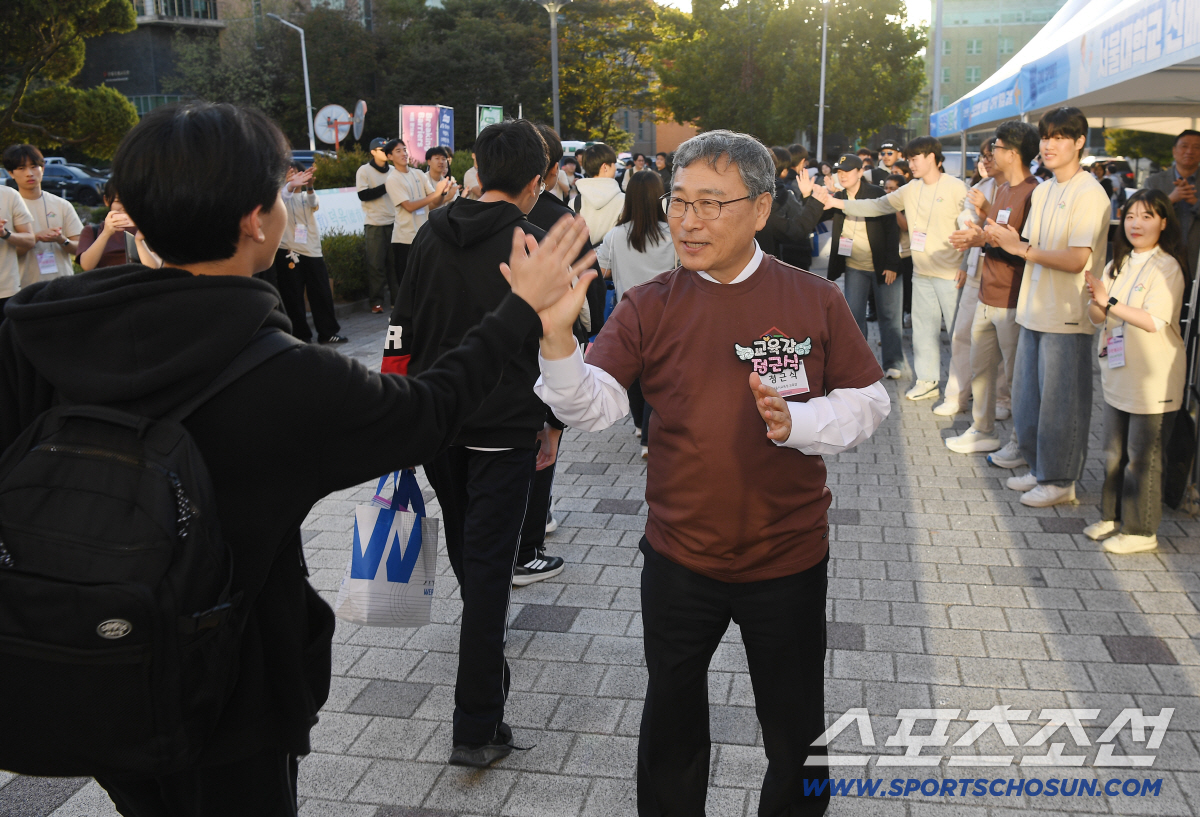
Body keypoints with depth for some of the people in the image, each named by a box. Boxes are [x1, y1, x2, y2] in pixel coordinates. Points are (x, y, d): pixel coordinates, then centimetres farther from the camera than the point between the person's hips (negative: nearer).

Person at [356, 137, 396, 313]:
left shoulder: (393, 170, 13)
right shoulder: (364, 171, 0)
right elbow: (363, 195, -10)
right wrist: (385, 187, -11)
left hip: (394, 222, 4)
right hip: (374, 224, -4)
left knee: (395, 262, 3)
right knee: (376, 264, -3)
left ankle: (397, 298, 10)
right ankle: (376, 301, 3)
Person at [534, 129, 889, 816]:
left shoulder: (814, 300, -7)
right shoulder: (649, 307, -6)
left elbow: (868, 401, -3)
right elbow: (593, 407, -15)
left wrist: (795, 421, -21)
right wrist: (557, 334, -34)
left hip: (789, 559, -1)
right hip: (680, 559, 1)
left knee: (796, 729, 19)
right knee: (671, 722, 22)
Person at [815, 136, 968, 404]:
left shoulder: (956, 188, -8)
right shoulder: (911, 189, 9)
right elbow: (877, 206, 9)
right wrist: (837, 202, 1)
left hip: (950, 273, -6)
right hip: (921, 272, 6)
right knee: (923, 327, 11)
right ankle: (928, 381, 21)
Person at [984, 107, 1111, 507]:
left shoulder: (1089, 194, -12)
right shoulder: (1042, 192, 13)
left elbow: (1077, 259, -19)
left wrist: (1021, 248, -20)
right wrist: (1006, 240, -3)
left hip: (1067, 316, -8)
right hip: (1035, 310, 8)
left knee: (1060, 402, 1)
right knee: (1028, 396, 14)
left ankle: (1060, 481, 14)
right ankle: (1039, 469, 29)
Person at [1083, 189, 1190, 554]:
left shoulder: (1167, 267, -11)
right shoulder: (1119, 265, 10)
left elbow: (1156, 321, -21)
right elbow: (1098, 317, 8)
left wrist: (1110, 303, -25)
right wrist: (1095, 301, -12)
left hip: (1153, 379, -7)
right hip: (1118, 372, 7)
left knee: (1143, 456, 1)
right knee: (1114, 452, 16)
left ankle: (1141, 531, 11)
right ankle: (1113, 516, 30)